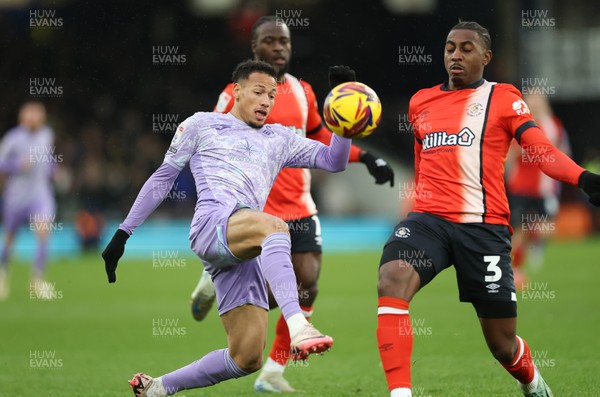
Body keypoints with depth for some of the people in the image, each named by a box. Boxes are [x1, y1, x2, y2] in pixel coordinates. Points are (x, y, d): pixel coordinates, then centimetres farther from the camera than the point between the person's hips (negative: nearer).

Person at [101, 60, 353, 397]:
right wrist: (123, 233, 15)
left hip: (246, 249, 5)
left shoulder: (279, 139, 29)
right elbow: (163, 178, 20)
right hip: (212, 225, -5)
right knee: (273, 226, -39)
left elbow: (333, 161, 23)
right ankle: (297, 325, -61)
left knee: (248, 358, -5)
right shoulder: (202, 125, 19)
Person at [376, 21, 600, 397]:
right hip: (429, 218, 3)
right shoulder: (421, 102, 15)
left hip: (483, 225, -3)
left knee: (502, 343, 5)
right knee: (392, 279, -30)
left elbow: (542, 151, -9)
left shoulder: (503, 98, 3)